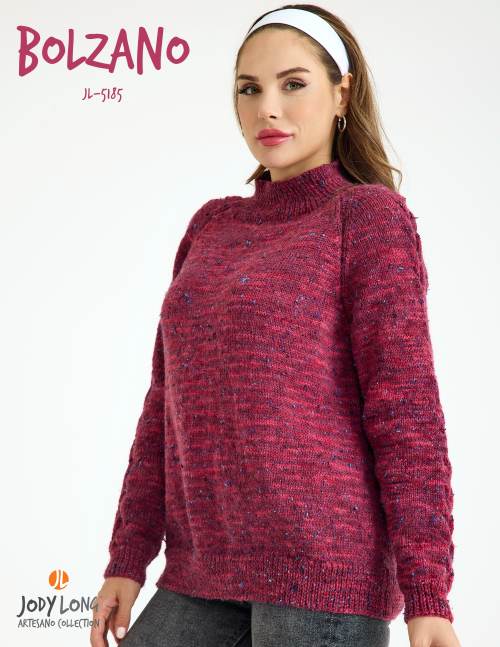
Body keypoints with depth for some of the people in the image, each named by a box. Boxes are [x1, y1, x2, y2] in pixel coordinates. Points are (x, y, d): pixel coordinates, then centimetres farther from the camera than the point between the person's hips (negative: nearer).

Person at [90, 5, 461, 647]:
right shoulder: (212, 227, 16)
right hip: (209, 578, 6)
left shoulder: (371, 215, -1)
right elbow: (169, 401, 15)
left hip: (325, 568, -6)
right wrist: (128, 559, 11)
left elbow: (406, 409, -8)